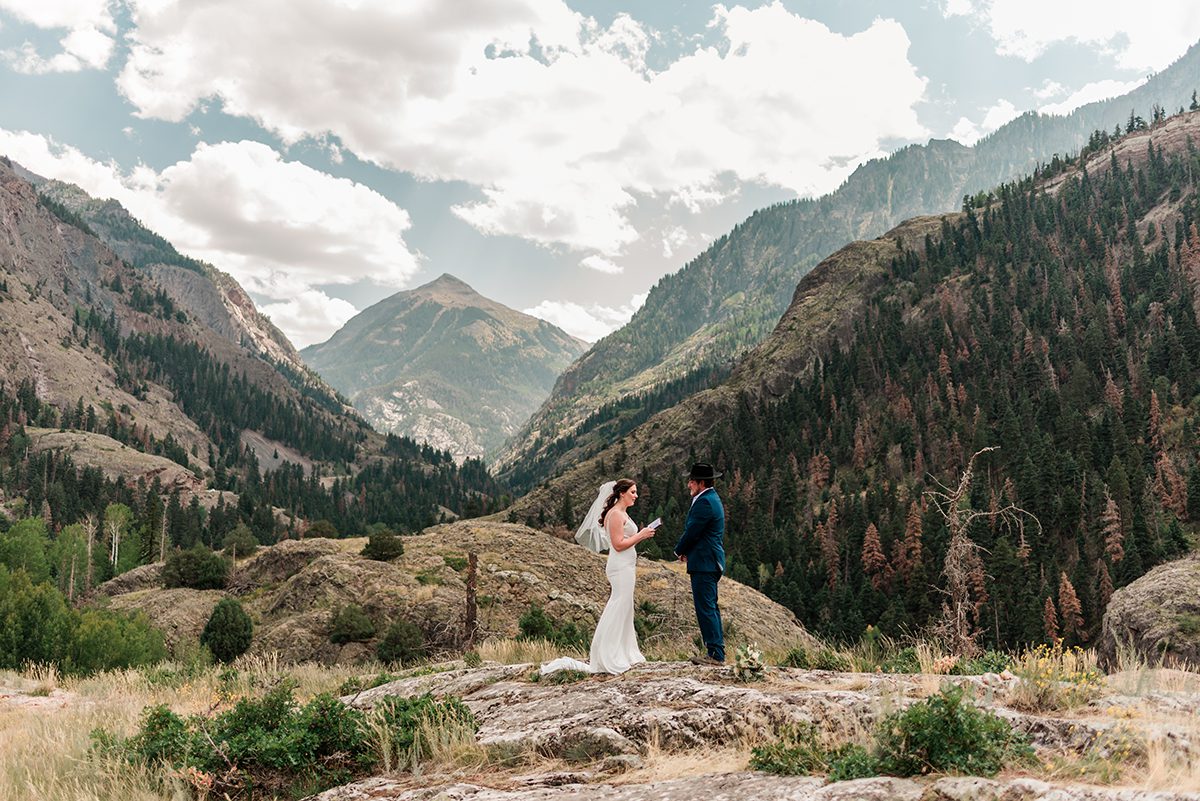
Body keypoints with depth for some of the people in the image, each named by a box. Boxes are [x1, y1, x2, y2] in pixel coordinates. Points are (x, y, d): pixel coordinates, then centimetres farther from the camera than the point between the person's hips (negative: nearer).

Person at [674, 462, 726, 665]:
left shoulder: (704, 502, -17)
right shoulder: (712, 499, 17)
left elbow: (691, 532, -16)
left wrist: (679, 550, 1)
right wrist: (686, 551, 8)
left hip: (703, 564, -11)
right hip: (711, 563, 11)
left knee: (706, 608, -8)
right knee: (710, 608, 14)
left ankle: (715, 654, -6)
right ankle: (717, 652, 18)